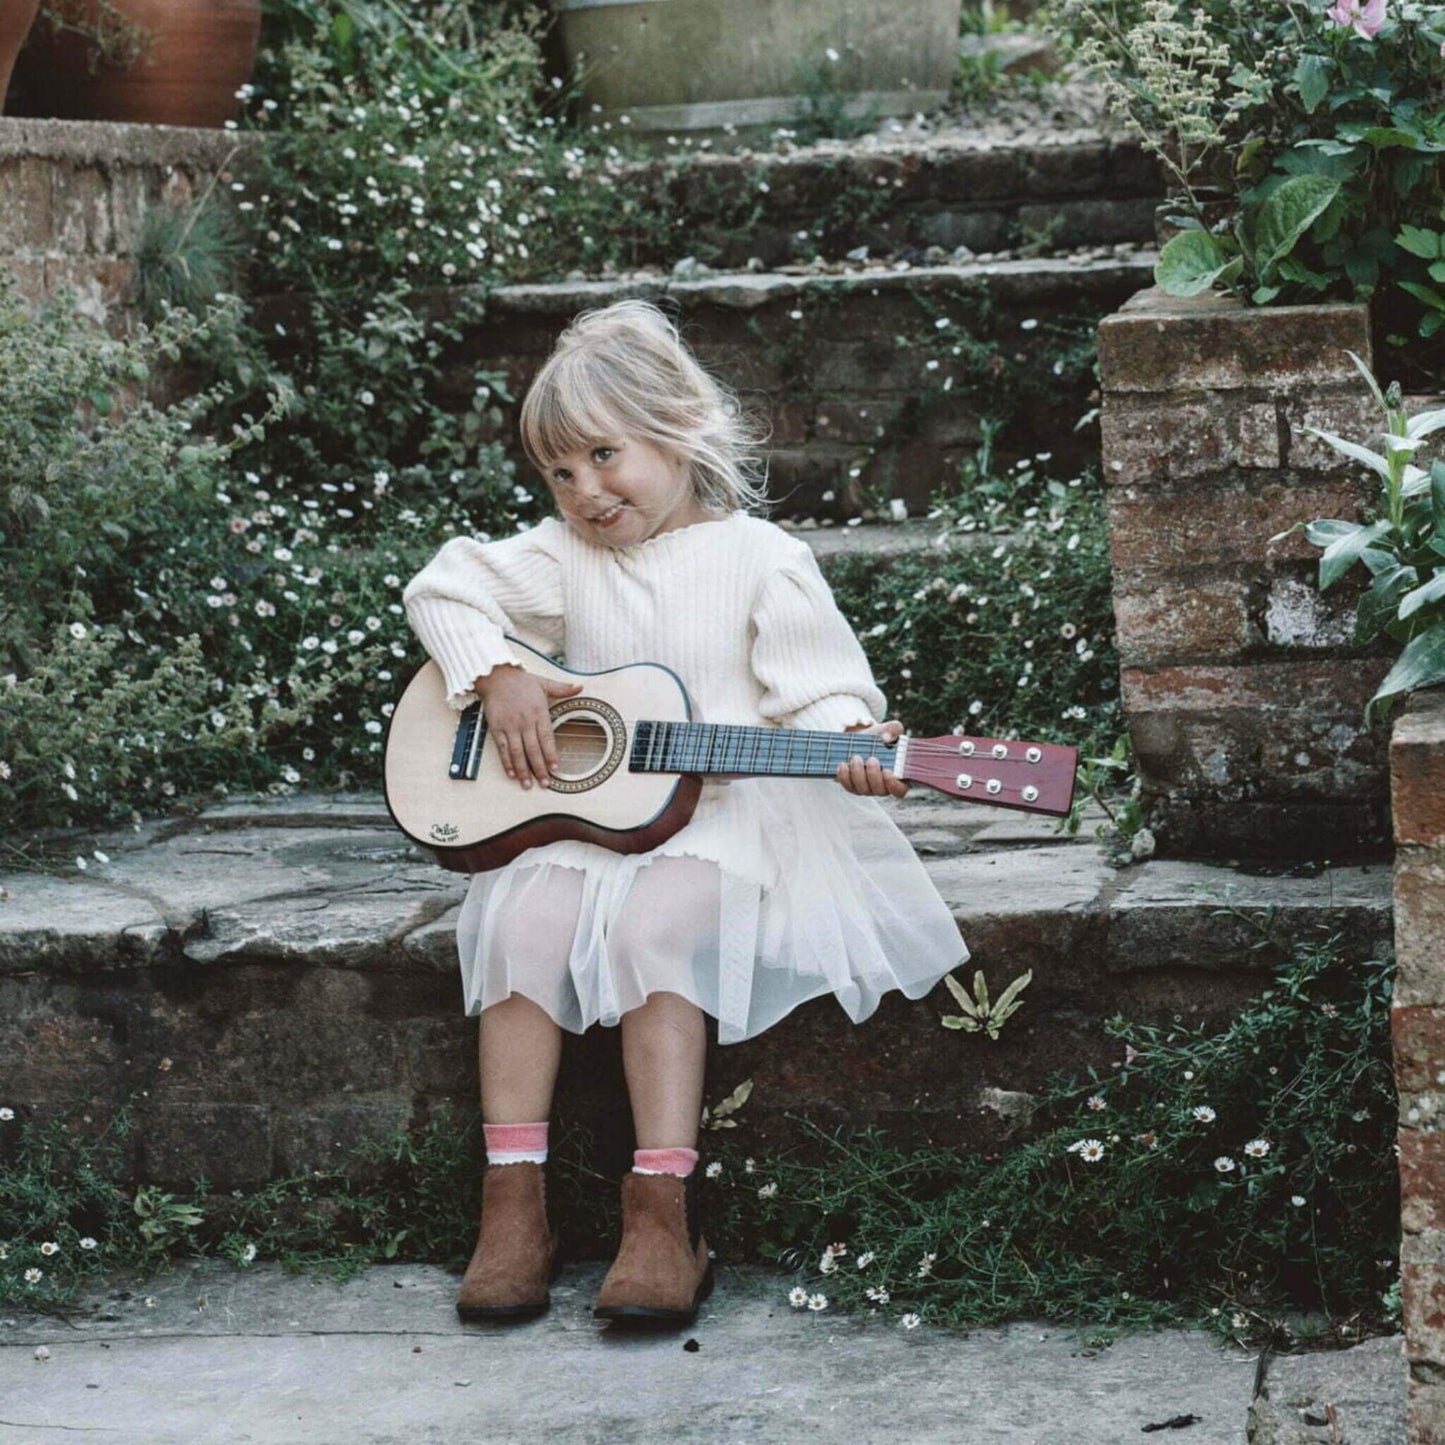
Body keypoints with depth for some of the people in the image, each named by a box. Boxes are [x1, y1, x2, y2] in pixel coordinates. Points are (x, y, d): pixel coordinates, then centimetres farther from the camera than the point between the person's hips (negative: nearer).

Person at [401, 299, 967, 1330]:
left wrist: (850, 743, -27)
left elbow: (815, 690, -5)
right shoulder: (564, 557, 12)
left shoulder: (759, 559, -1)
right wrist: (496, 676, -2)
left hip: (723, 815, -4)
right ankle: (514, 1206, -21)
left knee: (652, 925, -32)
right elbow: (444, 587, 14)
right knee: (526, 917, -25)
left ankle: (664, 1214, -29)